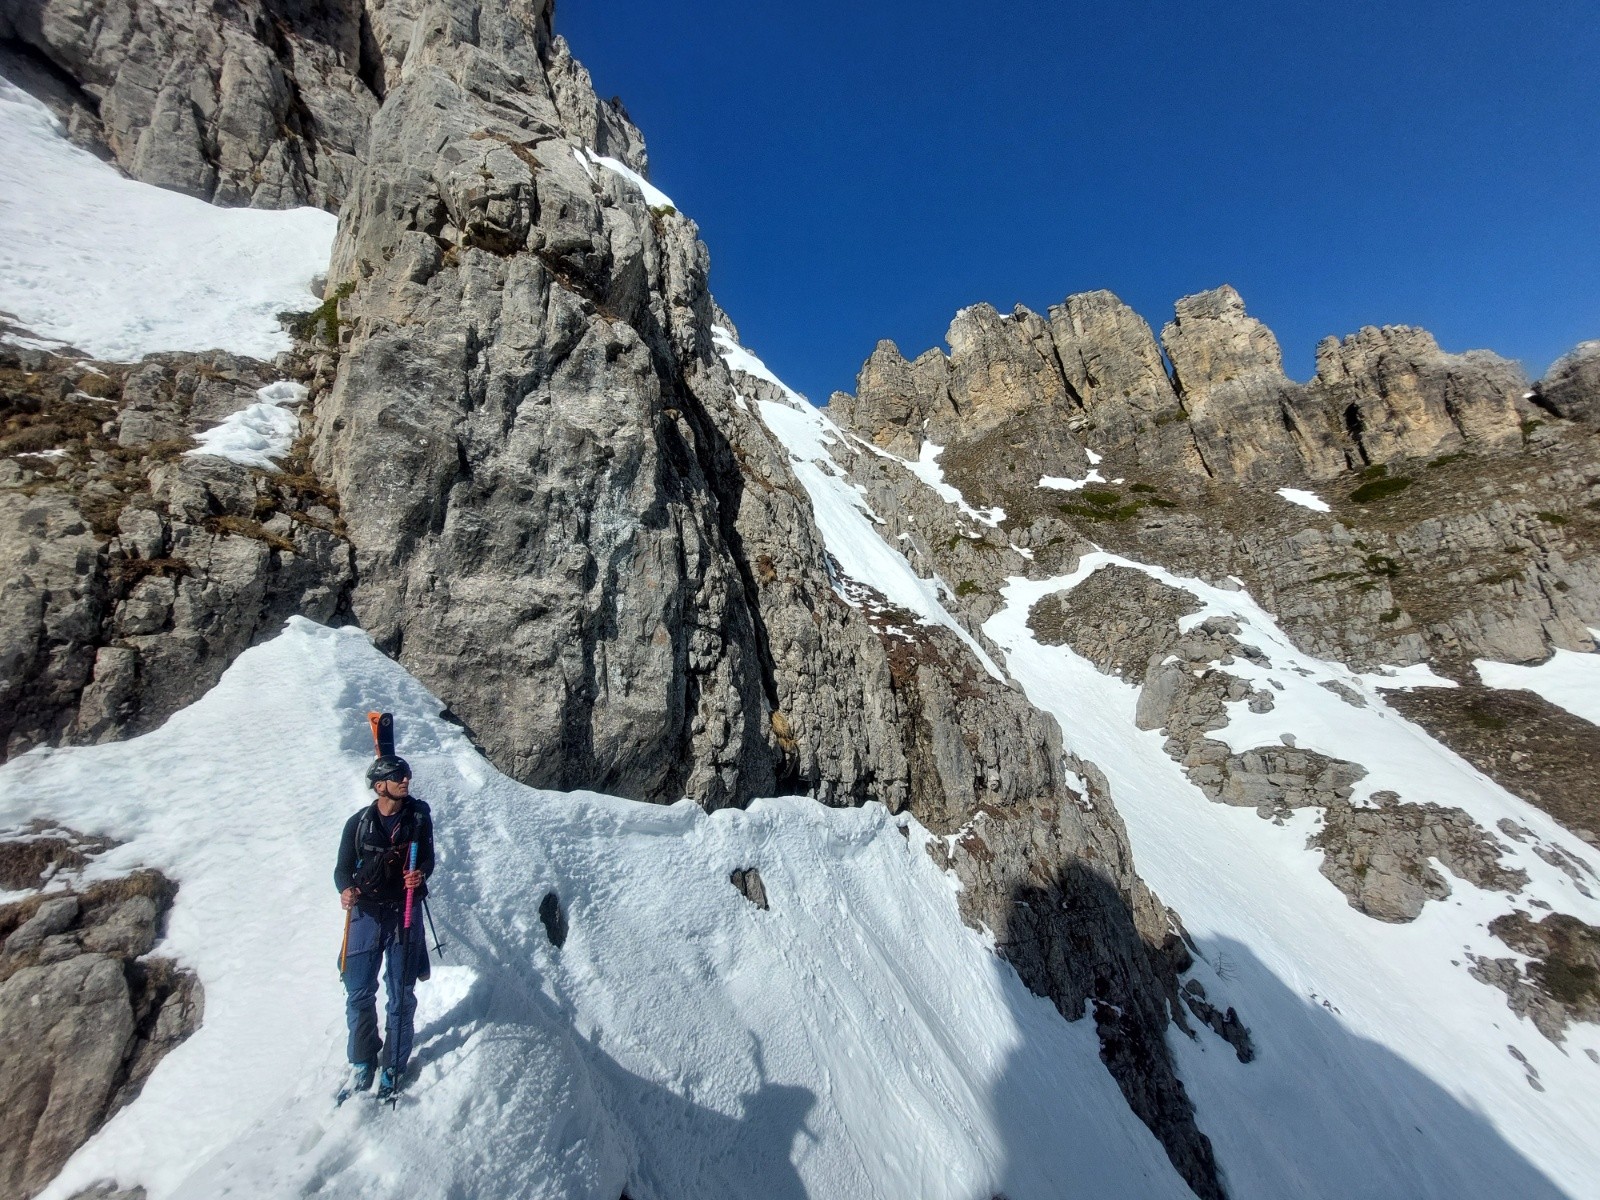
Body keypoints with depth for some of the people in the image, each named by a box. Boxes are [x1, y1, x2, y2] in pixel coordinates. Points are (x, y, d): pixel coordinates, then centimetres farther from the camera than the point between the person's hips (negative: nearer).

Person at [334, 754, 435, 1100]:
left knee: (400, 995, 7)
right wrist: (345, 890, -19)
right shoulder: (359, 823, -6)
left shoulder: (419, 816, -5)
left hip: (405, 913, 0)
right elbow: (343, 867, 1)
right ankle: (362, 1062, 31)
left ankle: (393, 1067, 25)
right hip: (366, 913, 1)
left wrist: (421, 873, -20)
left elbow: (428, 857, 2)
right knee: (358, 992, 9)